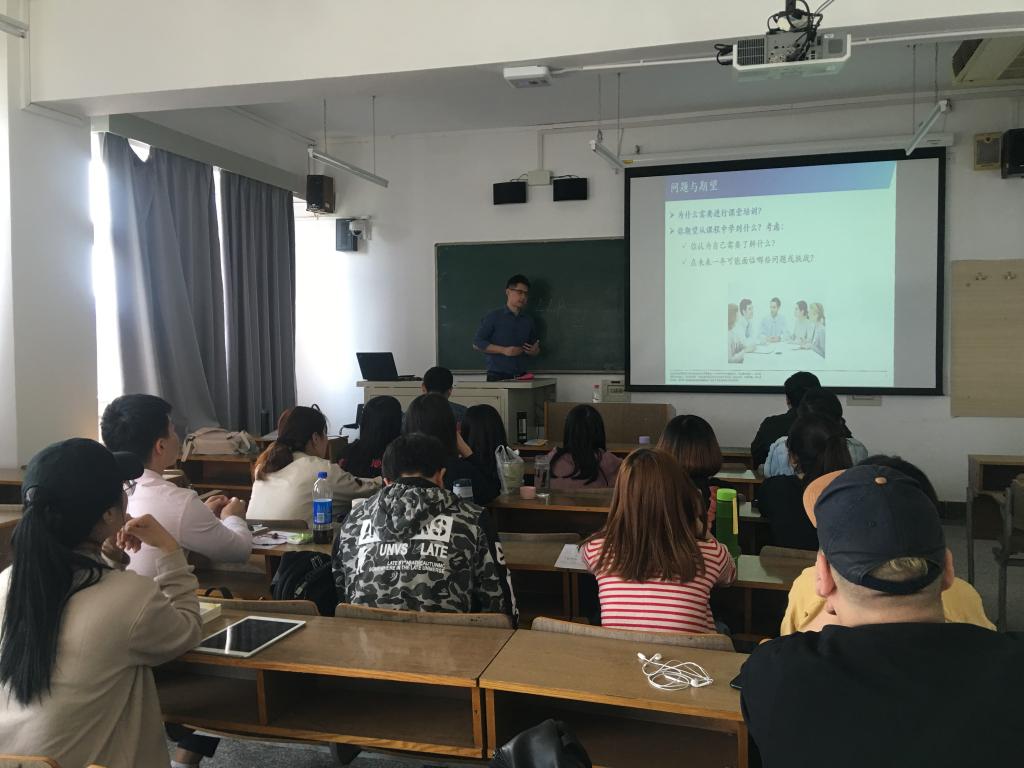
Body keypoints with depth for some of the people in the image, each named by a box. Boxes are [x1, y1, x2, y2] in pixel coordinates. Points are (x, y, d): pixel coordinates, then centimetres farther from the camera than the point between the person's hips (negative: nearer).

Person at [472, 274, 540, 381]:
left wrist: (535, 351, 0)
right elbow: (477, 344, -3)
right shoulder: (493, 317, 2)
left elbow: (535, 349, 24)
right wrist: (503, 350, -12)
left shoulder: (528, 321, 15)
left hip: (520, 376, 4)